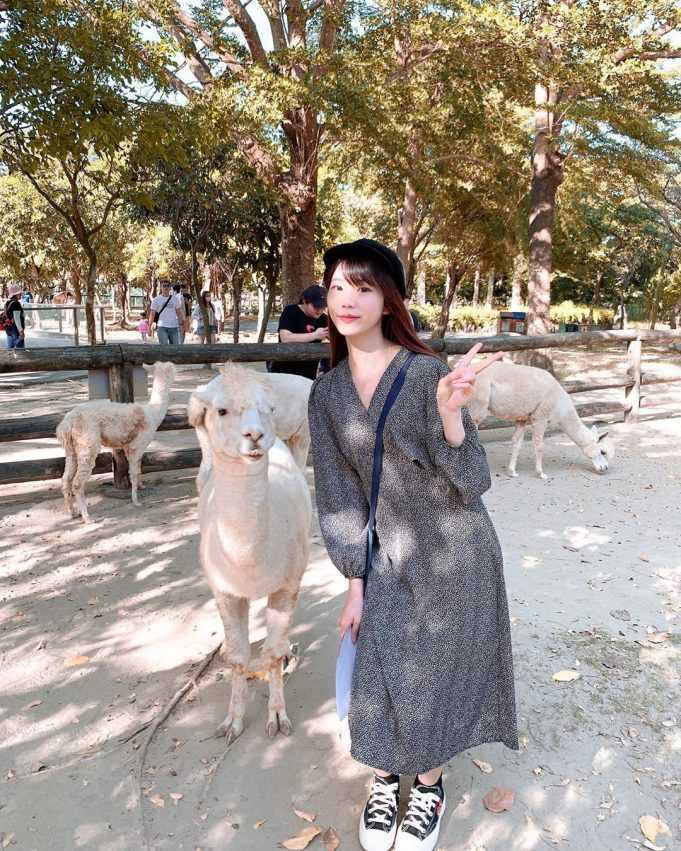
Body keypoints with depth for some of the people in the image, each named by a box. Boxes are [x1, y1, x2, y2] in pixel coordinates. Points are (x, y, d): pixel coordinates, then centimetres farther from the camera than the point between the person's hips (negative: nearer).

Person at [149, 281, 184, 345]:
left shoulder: (174, 298, 12)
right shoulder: (156, 299, 3)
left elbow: (179, 312, 13)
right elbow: (152, 314, 0)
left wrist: (181, 322, 3)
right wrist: (149, 327, -6)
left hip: (174, 327, 3)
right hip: (162, 327, -3)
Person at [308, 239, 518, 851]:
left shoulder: (427, 374, -17)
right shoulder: (327, 393, -3)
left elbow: (472, 484, -18)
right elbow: (337, 492, 0)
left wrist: (449, 412, -35)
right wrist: (354, 581, -2)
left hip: (454, 552, -3)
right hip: (388, 554, 4)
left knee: (436, 674, 7)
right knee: (376, 674, 6)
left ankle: (429, 785, 37)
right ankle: (385, 782, 36)